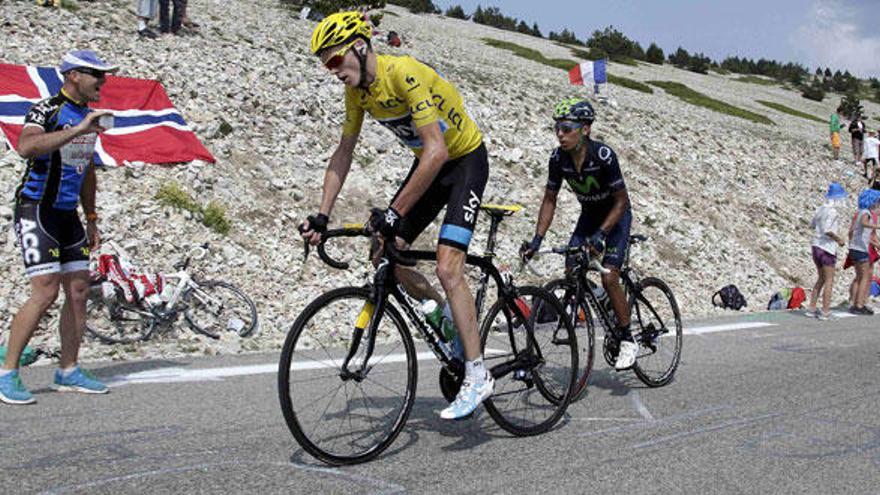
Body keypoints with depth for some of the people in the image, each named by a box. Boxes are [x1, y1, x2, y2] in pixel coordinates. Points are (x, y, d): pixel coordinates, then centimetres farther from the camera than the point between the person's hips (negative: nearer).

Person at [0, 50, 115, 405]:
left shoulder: (90, 117, 12)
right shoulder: (46, 110, -12)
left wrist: (91, 220, 20)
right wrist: (78, 130, -36)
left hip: (68, 214, 8)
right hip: (36, 212, -8)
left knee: (78, 291, 5)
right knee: (46, 292, -15)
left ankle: (69, 373, 15)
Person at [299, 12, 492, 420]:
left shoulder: (405, 73, -29)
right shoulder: (357, 91, -5)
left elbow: (436, 151, -35)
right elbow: (344, 153, 4)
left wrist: (395, 213, -36)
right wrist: (321, 215, -4)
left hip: (466, 159, -8)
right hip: (429, 163, 8)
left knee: (447, 268, -20)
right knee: (385, 258, 3)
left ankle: (477, 377, -12)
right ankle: (449, 318, 25)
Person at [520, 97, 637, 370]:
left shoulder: (603, 155, -31)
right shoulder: (558, 158, -17)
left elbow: (621, 201, -24)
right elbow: (550, 200, -9)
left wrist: (600, 234, -34)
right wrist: (537, 238, -18)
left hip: (615, 215, -5)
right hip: (589, 215, 5)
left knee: (609, 277, -16)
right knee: (570, 273, -9)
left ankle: (627, 340, -2)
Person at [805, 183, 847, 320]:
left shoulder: (821, 209, 8)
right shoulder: (833, 212, -16)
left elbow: (812, 225, 22)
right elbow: (827, 230, -26)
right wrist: (839, 239, -12)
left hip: (816, 246, 8)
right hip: (827, 247, -8)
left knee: (821, 279, 17)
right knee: (829, 280, 1)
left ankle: (811, 308, 16)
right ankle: (825, 312, 1)